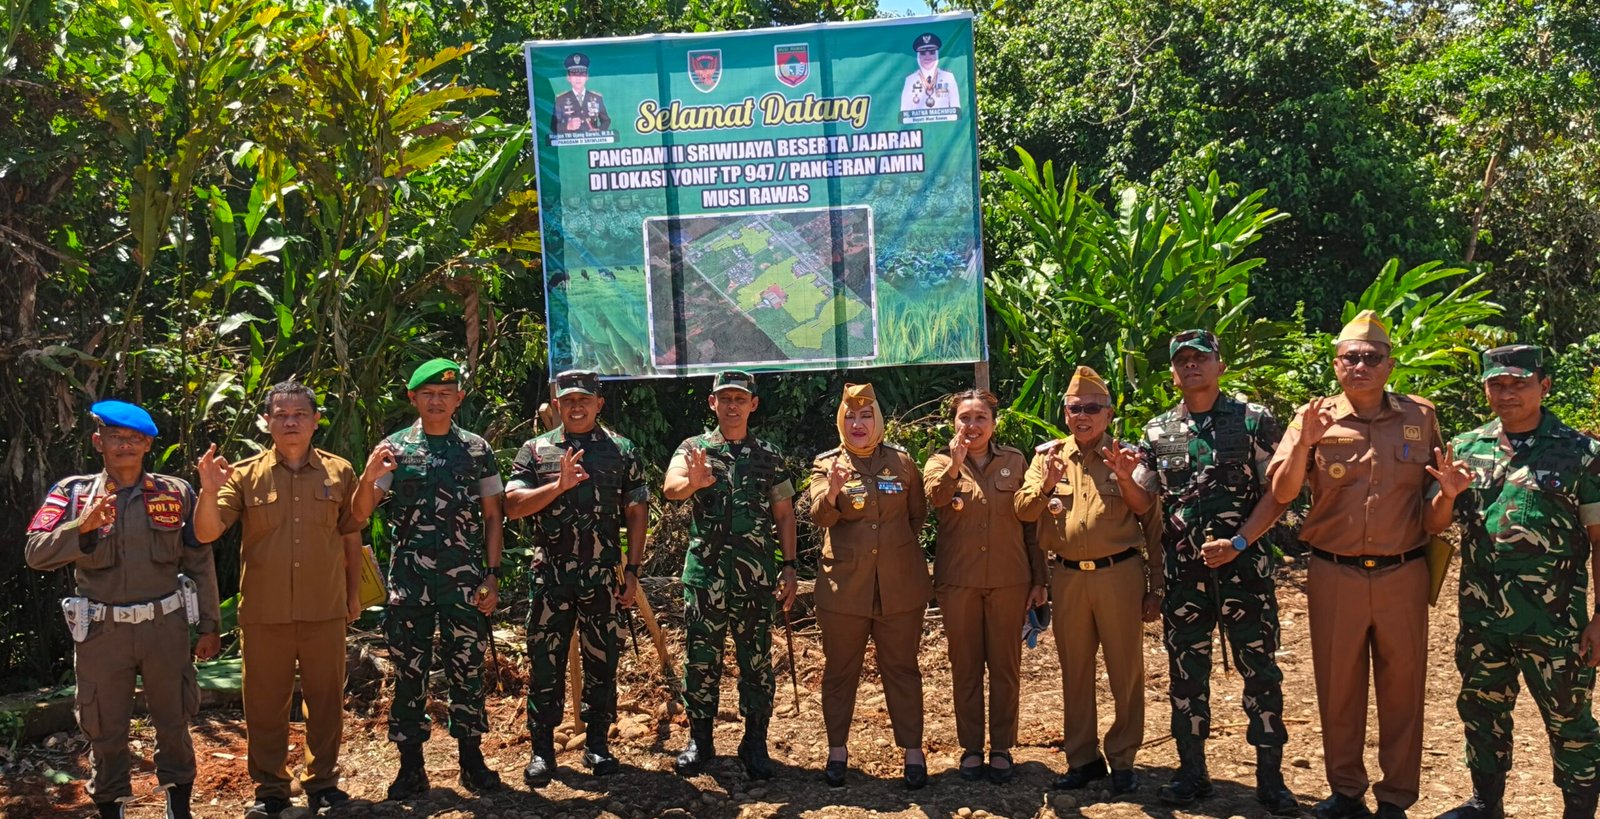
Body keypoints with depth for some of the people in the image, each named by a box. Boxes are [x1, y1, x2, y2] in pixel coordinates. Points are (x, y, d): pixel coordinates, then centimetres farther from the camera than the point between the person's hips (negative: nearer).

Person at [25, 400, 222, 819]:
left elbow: (199, 562, 5)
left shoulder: (176, 492, 1)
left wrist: (208, 625, 5)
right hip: (101, 631, -1)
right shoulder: (73, 493, -1)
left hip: (165, 626, 1)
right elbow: (35, 553, -11)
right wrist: (82, 526, -28)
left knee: (173, 722, 12)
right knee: (105, 730, 10)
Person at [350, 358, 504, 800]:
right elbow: (360, 515, 0)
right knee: (409, 672, 5)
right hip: (409, 581, 0)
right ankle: (411, 765, 15)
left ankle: (471, 759, 17)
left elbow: (492, 517, 7)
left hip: (465, 581, 0)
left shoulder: (478, 450, 5)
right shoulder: (393, 448, 3)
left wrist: (492, 575, -1)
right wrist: (368, 478, -21)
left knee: (467, 670, 6)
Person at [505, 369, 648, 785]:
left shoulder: (622, 451, 6)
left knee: (601, 661, 7)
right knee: (545, 662, 3)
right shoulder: (536, 450, 6)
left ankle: (597, 743, 20)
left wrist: (632, 570, 0)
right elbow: (512, 505, -3)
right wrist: (558, 485, -17)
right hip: (549, 576, 0)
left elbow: (636, 513, 6)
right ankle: (542, 749, 13)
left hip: (603, 575, 0)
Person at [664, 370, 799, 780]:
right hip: (705, 573, -1)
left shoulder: (769, 456, 8)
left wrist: (789, 567, 2)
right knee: (701, 659, 6)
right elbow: (670, 487, -17)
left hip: (756, 576, 1)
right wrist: (693, 483, -41)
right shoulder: (694, 449, 3)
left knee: (756, 661, 6)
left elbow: (784, 514, 10)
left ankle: (755, 745, 17)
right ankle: (699, 741, 19)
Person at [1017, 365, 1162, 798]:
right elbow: (1023, 511, 0)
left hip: (1120, 574, -2)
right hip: (1068, 577, 3)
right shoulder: (1049, 456, 7)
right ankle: (1082, 757, 24)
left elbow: (1153, 526, 2)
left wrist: (1154, 589, 0)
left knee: (1126, 671, 5)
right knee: (1075, 671, 12)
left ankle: (1122, 759, 18)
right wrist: (1045, 483, -20)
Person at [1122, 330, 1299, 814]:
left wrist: (1237, 543, -14)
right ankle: (1192, 773, 20)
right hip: (1182, 570, 3)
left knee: (1260, 669, 0)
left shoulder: (1254, 421, 0)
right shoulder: (1157, 431, 9)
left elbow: (1276, 492, -4)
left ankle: (1270, 778, 11)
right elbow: (1141, 503, 10)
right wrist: (1124, 475, -11)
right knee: (1186, 673, 8)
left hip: (1243, 564, -3)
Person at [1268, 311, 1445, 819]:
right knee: (1338, 686, 9)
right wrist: (1304, 443, -21)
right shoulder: (1315, 418, 1)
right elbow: (1282, 492, -6)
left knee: (1402, 687, 7)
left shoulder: (1420, 417, 5)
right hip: (1334, 575, 0)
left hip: (1403, 573, 0)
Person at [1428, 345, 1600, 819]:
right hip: (1481, 619, 4)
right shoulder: (1465, 449, 5)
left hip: (1554, 621, -4)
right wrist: (1447, 496, -14)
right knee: (1482, 711, 16)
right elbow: (1433, 526, 8)